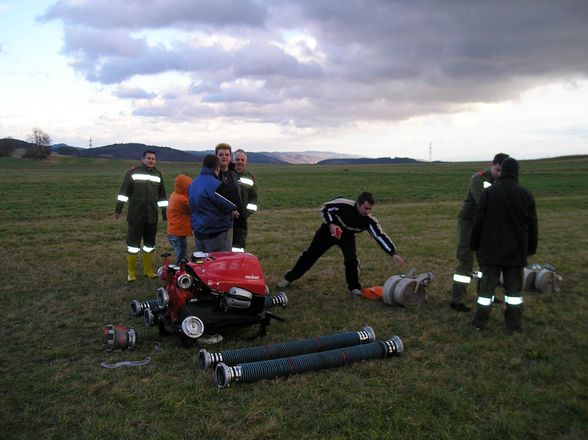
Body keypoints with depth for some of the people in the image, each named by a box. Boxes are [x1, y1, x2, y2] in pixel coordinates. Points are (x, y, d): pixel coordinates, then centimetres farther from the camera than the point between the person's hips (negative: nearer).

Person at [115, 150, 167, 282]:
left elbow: (162, 195, 17)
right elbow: (124, 191, -4)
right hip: (135, 215, -4)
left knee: (150, 243, 11)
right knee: (133, 243, 0)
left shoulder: (158, 174, 12)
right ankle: (131, 272, 9)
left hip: (152, 216, 4)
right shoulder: (133, 172, -1)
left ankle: (148, 270, 23)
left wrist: (164, 212, 16)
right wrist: (118, 208, -9)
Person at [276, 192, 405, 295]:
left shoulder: (369, 220, -31)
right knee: (311, 254, 5)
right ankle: (288, 278, 21)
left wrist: (393, 253, -45)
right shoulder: (343, 205, -37)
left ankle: (355, 288, 2)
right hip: (329, 230, -1)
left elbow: (380, 236, -35)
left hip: (347, 236, 1)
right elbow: (325, 208, -22)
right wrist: (331, 224, -35)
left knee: (352, 260, -20)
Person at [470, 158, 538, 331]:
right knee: (514, 286, 10)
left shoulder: (488, 193, -9)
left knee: (487, 285, 4)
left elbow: (478, 222, -6)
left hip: (491, 250, -2)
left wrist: (475, 245, 5)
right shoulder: (526, 195, -1)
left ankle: (480, 321, 9)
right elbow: (532, 226, 5)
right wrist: (531, 248, 15)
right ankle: (514, 323, 14)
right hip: (516, 251, 2)